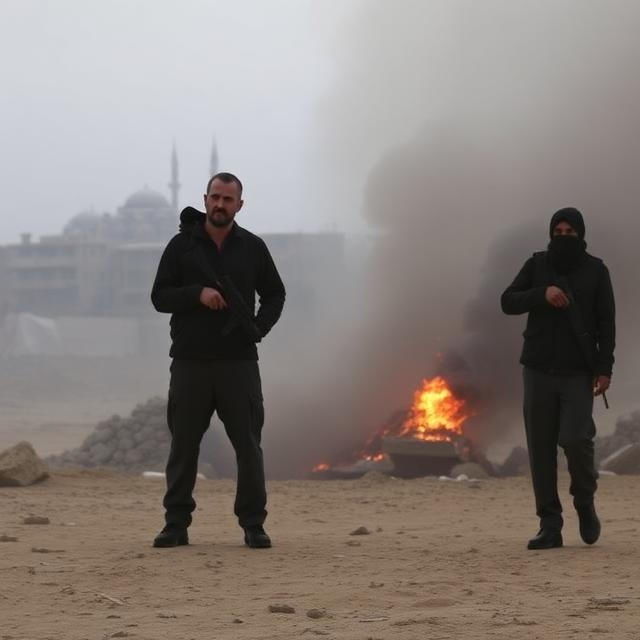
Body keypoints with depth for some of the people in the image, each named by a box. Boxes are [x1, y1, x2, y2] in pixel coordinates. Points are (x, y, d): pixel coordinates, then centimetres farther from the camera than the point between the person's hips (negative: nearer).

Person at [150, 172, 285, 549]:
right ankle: (177, 524, 8)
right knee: (184, 444, 2)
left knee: (248, 444, 0)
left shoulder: (253, 248, 8)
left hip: (239, 361, 1)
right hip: (190, 360, -1)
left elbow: (274, 294, 16)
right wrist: (197, 293, -15)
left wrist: (260, 326, -3)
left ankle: (254, 525, 6)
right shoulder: (182, 246, 4)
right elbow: (160, 296, 2)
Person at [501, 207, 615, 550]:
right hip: (539, 370, 2)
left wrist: (604, 368, -6)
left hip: (578, 372, -2)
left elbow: (606, 324, 3)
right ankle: (550, 525, 4)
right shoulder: (537, 265, 9)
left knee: (575, 438, -16)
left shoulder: (595, 270, 4)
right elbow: (508, 302, 2)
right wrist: (542, 293, -14)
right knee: (541, 448, -1)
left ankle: (585, 502, 12)